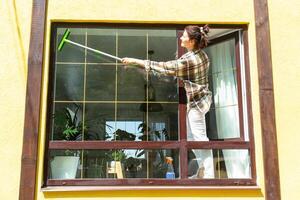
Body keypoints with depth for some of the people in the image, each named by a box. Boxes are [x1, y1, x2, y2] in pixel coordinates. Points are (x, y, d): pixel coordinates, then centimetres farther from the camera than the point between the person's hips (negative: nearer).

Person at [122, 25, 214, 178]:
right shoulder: (202, 54, 5)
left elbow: (163, 67, -19)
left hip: (196, 102, -10)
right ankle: (203, 171, 24)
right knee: (191, 138, 16)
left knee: (200, 137, -2)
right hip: (201, 98, 10)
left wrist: (135, 61, -15)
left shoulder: (187, 60, -23)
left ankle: (208, 174, 8)